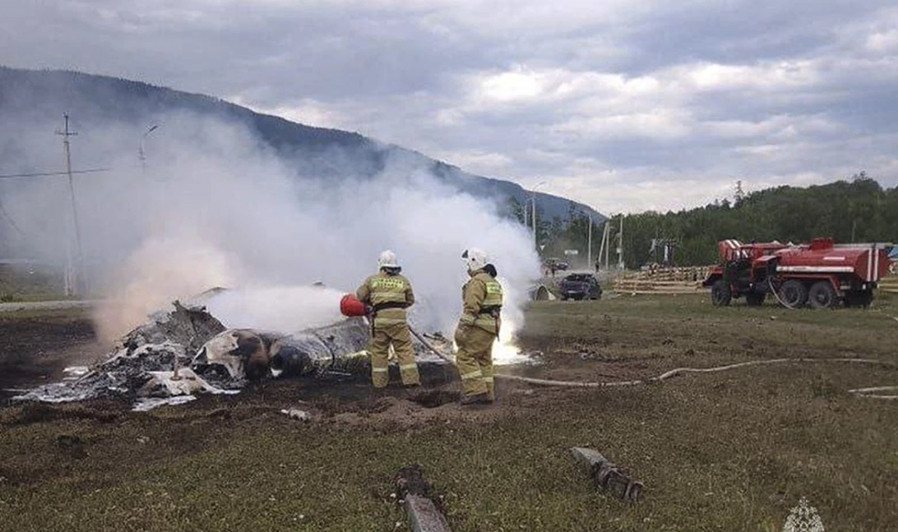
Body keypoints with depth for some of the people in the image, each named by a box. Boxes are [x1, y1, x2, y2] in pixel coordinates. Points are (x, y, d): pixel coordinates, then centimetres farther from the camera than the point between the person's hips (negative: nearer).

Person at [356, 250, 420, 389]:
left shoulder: (372, 280, 7)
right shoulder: (403, 281, 10)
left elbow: (360, 296, 12)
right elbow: (410, 300, 17)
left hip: (379, 318, 0)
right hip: (399, 318, 0)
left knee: (378, 351, 9)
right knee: (405, 349, 4)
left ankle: (379, 381, 12)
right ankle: (411, 379, -1)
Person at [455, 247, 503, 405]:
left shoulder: (477, 281, -13)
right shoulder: (493, 281, 20)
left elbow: (471, 307, -21)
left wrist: (462, 328, -20)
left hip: (479, 327, -10)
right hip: (492, 326, 10)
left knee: (465, 357, -7)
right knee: (484, 360, 14)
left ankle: (476, 391, -13)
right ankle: (488, 394, 16)